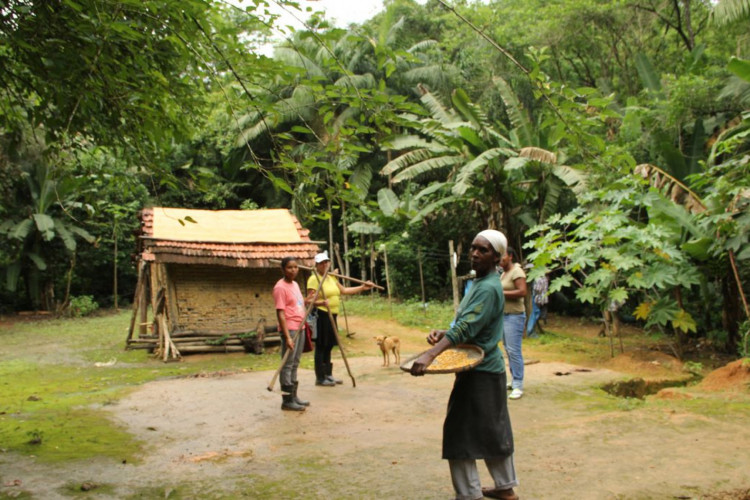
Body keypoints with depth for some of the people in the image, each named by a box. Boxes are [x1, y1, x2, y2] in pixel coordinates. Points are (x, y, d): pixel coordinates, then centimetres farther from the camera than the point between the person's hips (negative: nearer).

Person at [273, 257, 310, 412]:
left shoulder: (295, 284, 14)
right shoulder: (280, 287, -12)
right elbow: (280, 313, -17)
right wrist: (287, 336, -21)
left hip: (300, 328, 9)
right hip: (289, 329, -9)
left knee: (295, 364, 13)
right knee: (287, 365, -3)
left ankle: (293, 396, 20)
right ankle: (287, 400, 2)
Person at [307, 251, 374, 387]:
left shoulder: (331, 278, 17)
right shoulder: (314, 279, -10)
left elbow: (344, 290, 22)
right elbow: (310, 300, -17)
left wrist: (362, 287, 20)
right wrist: (321, 302, -36)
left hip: (332, 315, 9)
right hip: (321, 315, -9)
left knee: (328, 345, 14)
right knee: (321, 346, -5)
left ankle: (328, 375, 23)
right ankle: (320, 378, 2)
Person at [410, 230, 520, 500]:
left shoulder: (488, 288, -20)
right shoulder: (480, 282, 11)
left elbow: (465, 327, -31)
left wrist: (430, 355, -40)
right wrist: (444, 334, -2)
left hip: (480, 371, -10)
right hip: (489, 368, 10)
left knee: (460, 432, -3)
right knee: (494, 430, 17)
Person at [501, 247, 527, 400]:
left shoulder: (517, 271, -12)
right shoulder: (504, 273, 15)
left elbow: (522, 292, -23)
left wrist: (501, 293, -20)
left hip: (514, 315, -10)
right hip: (504, 315, 10)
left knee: (514, 350, -11)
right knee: (508, 350, 12)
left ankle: (518, 386, -8)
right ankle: (514, 381, 20)